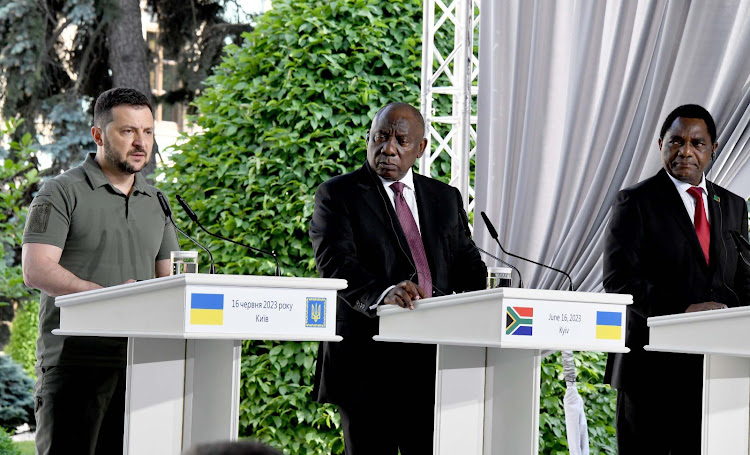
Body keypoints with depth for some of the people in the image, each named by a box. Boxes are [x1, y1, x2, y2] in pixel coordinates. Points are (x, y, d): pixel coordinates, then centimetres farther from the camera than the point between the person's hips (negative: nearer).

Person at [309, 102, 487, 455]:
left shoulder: (446, 199, 19)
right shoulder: (337, 195, 2)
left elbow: (468, 266, 15)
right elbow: (336, 264, -13)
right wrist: (382, 294, -33)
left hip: (434, 361, 4)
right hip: (367, 365, -4)